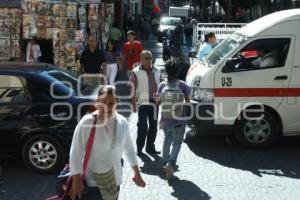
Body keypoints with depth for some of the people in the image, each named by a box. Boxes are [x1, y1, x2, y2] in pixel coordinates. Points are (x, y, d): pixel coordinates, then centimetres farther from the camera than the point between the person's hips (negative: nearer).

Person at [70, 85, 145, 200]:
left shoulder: (122, 122, -3)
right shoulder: (87, 122, -18)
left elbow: (129, 148, 10)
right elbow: (76, 152, -14)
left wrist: (136, 173, 14)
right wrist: (76, 181, -14)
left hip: (115, 180, 5)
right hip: (93, 182, -5)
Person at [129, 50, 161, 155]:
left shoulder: (156, 71, 11)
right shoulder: (136, 72, -4)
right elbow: (132, 89, -5)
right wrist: (133, 104, -10)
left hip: (154, 103, 5)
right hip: (142, 103, -5)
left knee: (153, 126, 10)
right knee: (142, 127, -5)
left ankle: (150, 147, 23)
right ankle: (139, 148, 7)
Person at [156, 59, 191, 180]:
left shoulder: (162, 85, -8)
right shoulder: (182, 85, -13)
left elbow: (158, 102, 4)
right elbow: (187, 101, -2)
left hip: (165, 120, 3)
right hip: (179, 120, -3)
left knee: (167, 139, 24)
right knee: (177, 143, 8)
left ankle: (165, 162, 32)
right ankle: (171, 163, -13)